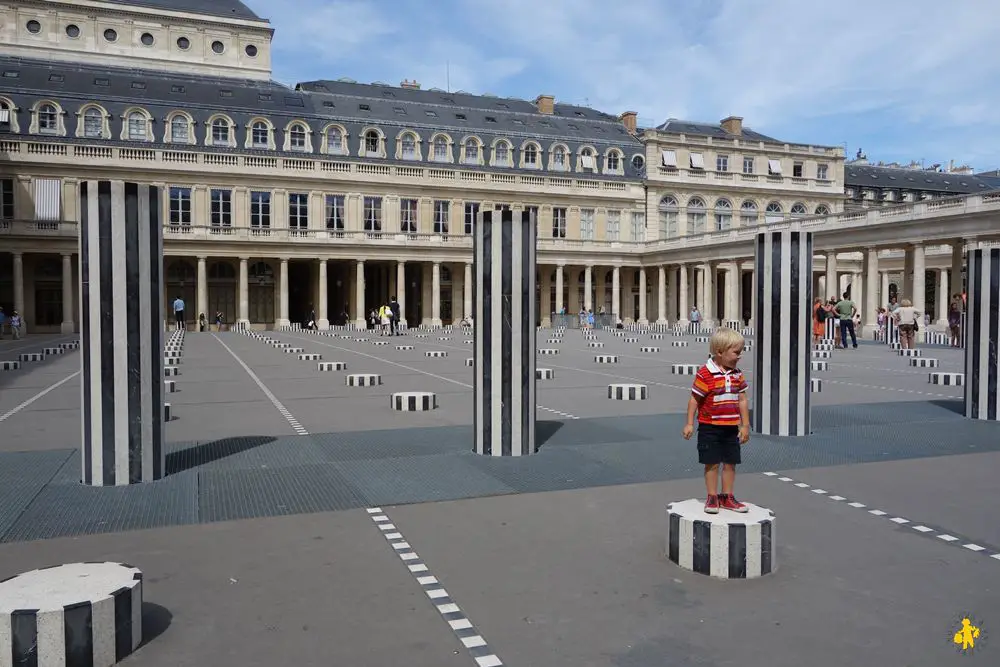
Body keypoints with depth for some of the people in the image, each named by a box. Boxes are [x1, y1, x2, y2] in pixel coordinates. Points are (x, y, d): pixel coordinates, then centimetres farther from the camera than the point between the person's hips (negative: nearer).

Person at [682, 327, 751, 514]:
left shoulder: (737, 374, 4)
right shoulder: (705, 373, -15)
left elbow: (742, 400, 10)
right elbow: (694, 399, -10)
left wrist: (745, 425, 10)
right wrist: (689, 424, -10)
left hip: (731, 427, 5)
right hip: (710, 427, -5)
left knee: (730, 462, 11)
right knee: (712, 463, 3)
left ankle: (727, 497, 24)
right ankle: (712, 497, 16)